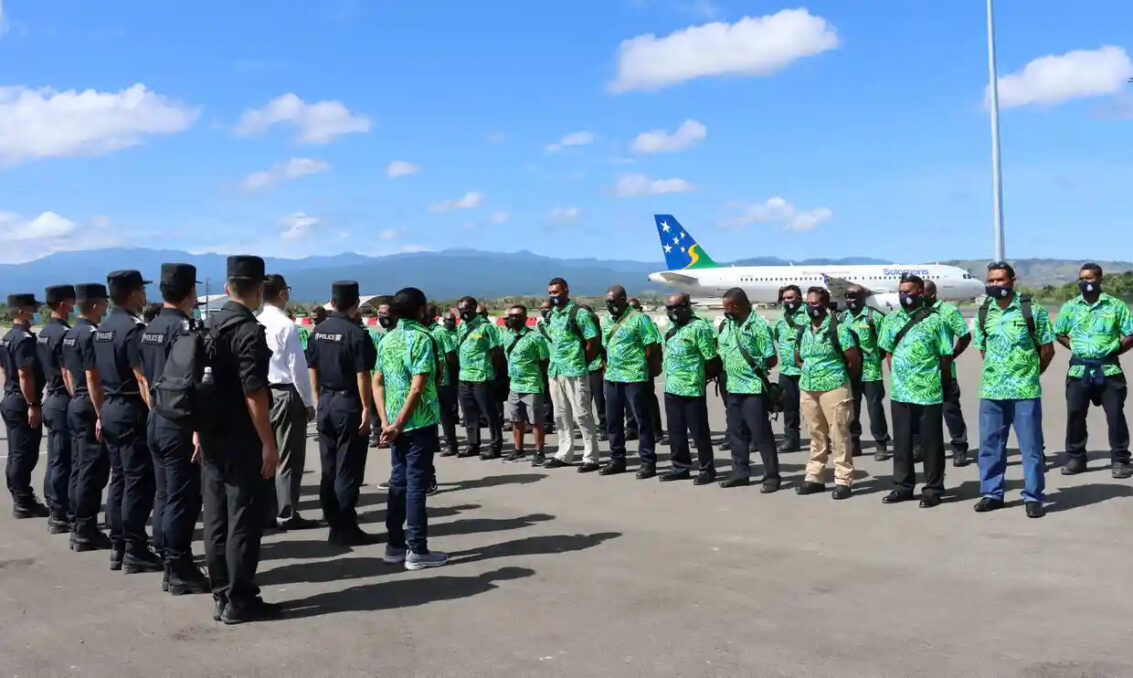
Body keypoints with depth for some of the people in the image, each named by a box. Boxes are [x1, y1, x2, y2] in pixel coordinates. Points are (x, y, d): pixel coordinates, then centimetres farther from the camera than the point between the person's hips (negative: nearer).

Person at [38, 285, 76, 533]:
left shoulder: (42, 334, 13)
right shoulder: (63, 333, -17)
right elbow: (68, 374, -20)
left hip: (50, 399, 10)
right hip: (64, 402, -10)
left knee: (55, 459, 13)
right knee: (67, 461, -4)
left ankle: (56, 512, 19)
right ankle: (65, 515, 0)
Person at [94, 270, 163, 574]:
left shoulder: (102, 329, 12)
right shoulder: (133, 329, -16)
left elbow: (97, 376, 17)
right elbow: (142, 379, -21)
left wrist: (101, 414, 22)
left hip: (110, 409, 9)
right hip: (131, 411, -9)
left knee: (123, 478, 15)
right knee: (140, 481, -3)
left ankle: (120, 547, 20)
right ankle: (135, 551, 1)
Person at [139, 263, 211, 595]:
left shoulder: (150, 328, 12)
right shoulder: (184, 328, -16)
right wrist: (198, 428, -21)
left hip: (156, 421, 9)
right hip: (178, 424, -9)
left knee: (164, 496, 13)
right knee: (182, 499, -3)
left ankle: (169, 566, 19)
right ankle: (180, 572, 2)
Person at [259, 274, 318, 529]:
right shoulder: (286, 325, -15)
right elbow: (298, 366, -15)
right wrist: (308, 402, -7)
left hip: (263, 393, 7)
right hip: (286, 394, -7)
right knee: (289, 457, 0)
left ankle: (267, 511, 19)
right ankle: (287, 514, 3)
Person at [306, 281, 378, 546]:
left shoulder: (318, 331, 6)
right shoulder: (355, 333, -14)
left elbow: (312, 368, 11)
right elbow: (362, 375, -16)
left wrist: (317, 399, 19)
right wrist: (366, 408, -12)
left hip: (325, 403, 7)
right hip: (348, 404, -7)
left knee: (329, 469, 13)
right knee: (347, 470, -1)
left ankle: (334, 524, 20)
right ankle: (345, 530, 3)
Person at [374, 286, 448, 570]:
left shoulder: (387, 339, 10)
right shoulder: (422, 338, -11)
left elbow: (377, 382, 7)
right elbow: (417, 388, -18)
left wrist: (385, 421, 2)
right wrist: (398, 424, -14)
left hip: (395, 423, 7)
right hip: (419, 422, -7)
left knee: (398, 481, 13)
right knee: (416, 483, -3)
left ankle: (395, 545, 18)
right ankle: (417, 550, 1)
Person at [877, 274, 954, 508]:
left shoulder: (935, 320, -6)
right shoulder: (891, 320, 8)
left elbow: (945, 357, -2)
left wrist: (942, 384, 2)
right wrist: (897, 378, 12)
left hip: (928, 393, -5)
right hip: (899, 392, 5)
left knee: (931, 443, 4)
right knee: (901, 442, 11)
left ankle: (933, 489, 13)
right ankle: (903, 486, 22)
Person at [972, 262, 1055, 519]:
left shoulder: (1032, 311, -5)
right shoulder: (983, 313, 7)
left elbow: (1047, 349, 2)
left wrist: (1031, 373, 6)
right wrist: (996, 372, 12)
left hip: (1025, 391, -4)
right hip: (990, 391, 4)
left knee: (1031, 446, 1)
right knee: (990, 445, 9)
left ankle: (1033, 497, 10)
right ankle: (992, 493, 20)